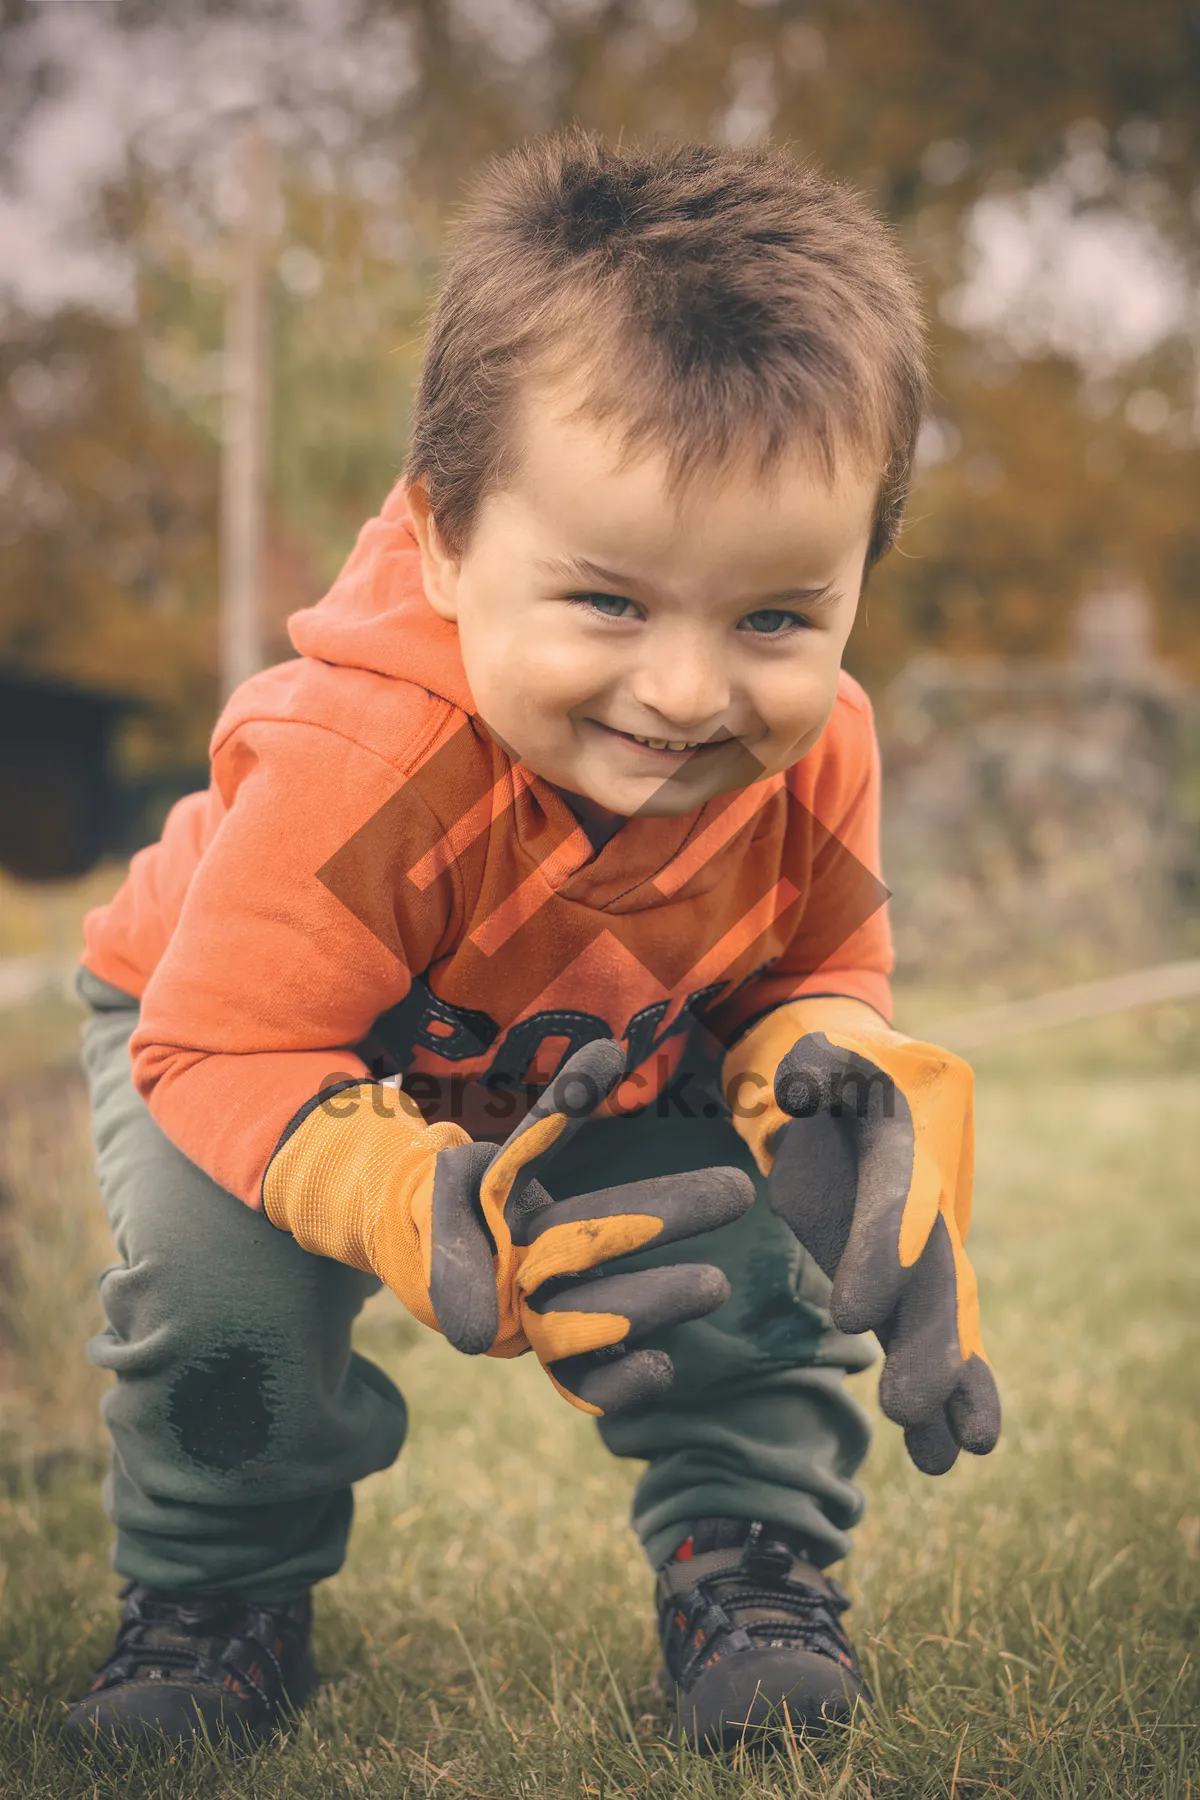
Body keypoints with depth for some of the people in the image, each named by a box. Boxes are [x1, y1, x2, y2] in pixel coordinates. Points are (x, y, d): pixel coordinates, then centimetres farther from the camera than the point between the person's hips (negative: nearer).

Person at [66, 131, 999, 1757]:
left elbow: (817, 967, -7)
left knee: (754, 1238, -17)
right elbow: (227, 1051, -38)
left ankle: (754, 1557, 9)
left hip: (600, 1078, 4)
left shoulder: (813, 751, -27)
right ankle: (217, 1589, 2)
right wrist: (430, 1218, -56)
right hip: (225, 1029, -3)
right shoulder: (356, 764, -45)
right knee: (223, 1271, -27)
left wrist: (836, 1073, -32)